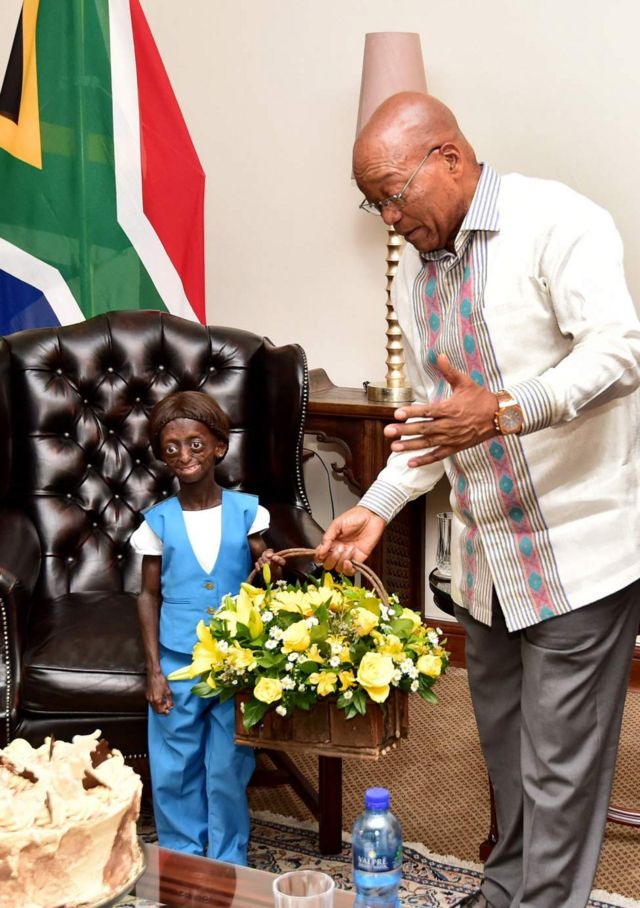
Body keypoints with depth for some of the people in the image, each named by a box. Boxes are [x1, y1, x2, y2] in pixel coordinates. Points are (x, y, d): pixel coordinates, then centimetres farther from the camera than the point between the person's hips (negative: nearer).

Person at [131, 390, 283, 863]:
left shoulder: (245, 510, -3)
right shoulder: (159, 521, -2)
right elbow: (149, 595, 3)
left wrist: (270, 567, -23)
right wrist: (153, 670, -2)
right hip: (178, 665, 1)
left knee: (228, 770, 7)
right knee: (174, 772, 9)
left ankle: (228, 865, 25)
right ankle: (182, 859, 28)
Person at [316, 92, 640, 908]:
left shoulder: (556, 223, -14)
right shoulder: (414, 271, 10)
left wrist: (506, 410, -38)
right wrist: (376, 508, 8)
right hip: (484, 555, 7)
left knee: (559, 759, -1)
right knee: (503, 741, 19)